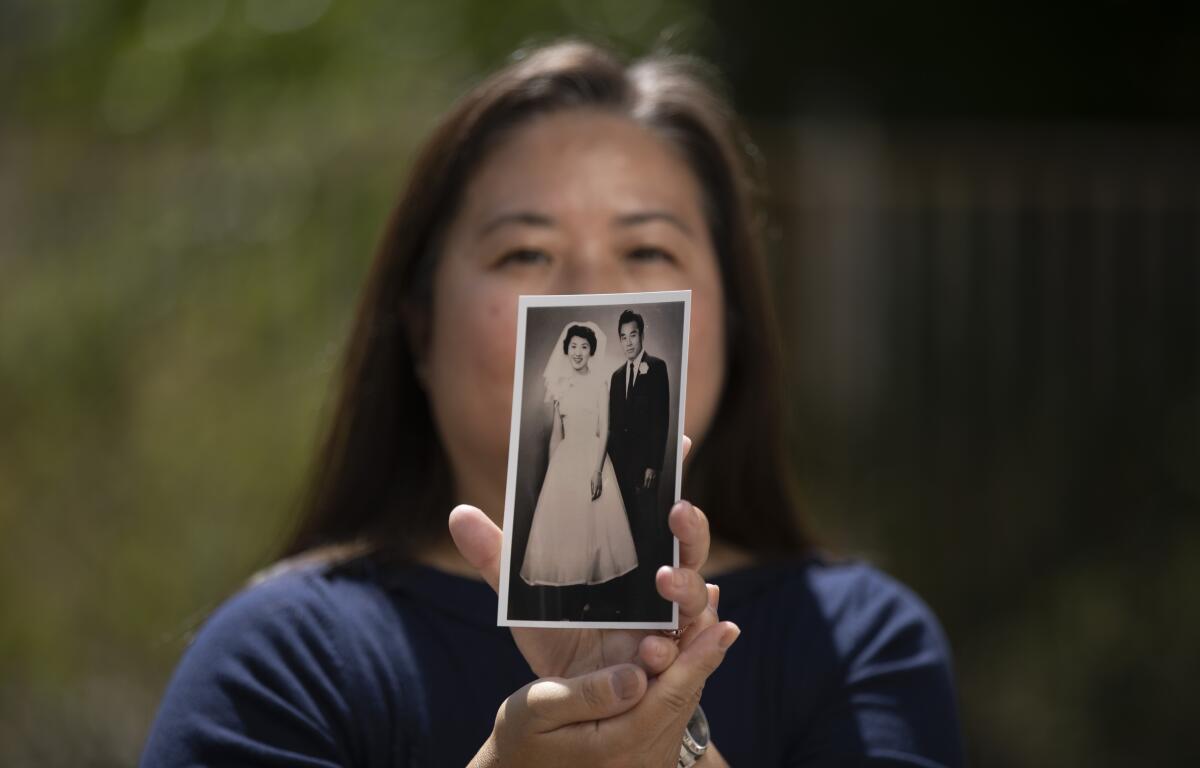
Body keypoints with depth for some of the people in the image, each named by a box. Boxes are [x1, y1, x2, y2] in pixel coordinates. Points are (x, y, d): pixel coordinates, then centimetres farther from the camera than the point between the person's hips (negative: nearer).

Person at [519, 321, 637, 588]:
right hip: (565, 458, 4)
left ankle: (592, 573, 5)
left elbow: (604, 430, -7)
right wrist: (550, 470, 9)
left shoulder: (599, 383, -2)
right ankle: (565, 574, 8)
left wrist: (597, 469, -16)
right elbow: (556, 433, 13)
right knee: (560, 521, 2)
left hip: (592, 455, -4)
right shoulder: (560, 385, 9)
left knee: (594, 519, -3)